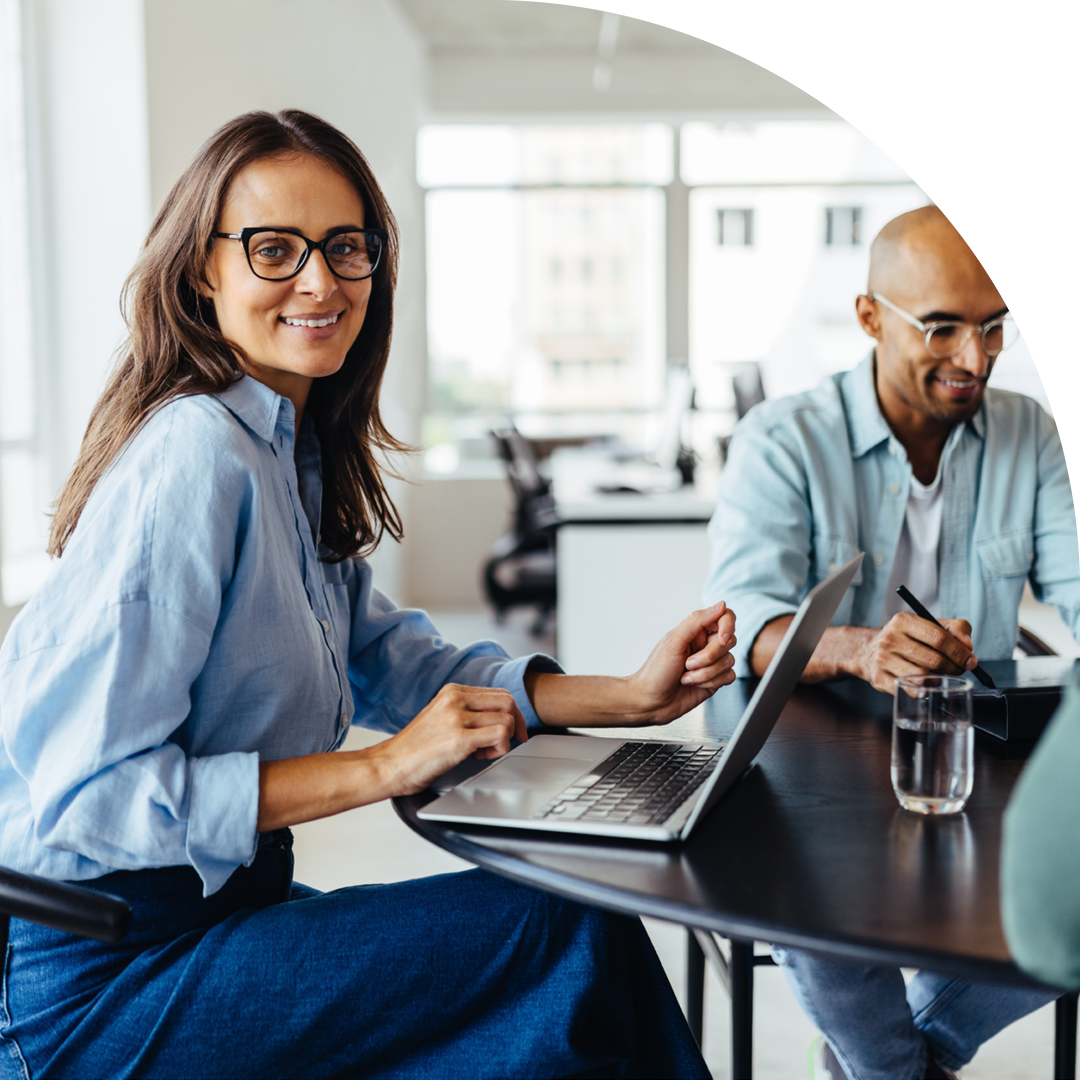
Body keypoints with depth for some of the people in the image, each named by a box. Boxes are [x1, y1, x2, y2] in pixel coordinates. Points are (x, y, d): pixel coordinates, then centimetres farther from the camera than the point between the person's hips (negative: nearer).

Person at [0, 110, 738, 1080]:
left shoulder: (294, 448, 7)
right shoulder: (197, 461, -22)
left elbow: (384, 658, 11)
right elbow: (84, 795, -24)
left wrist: (630, 697, 1)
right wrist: (384, 768, -24)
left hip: (214, 909, 9)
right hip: (94, 985, -8)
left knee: (585, 931, 3)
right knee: (566, 935, -15)